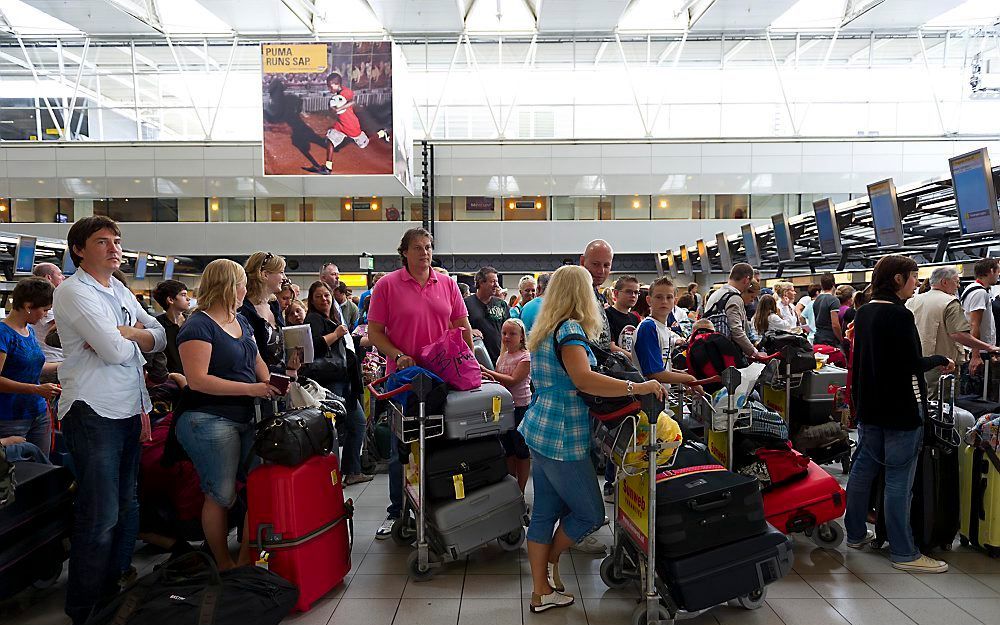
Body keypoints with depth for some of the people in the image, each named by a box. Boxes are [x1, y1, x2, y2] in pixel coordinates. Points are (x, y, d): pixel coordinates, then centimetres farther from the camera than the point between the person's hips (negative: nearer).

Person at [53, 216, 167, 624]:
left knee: (127, 505, 16)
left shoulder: (120, 291, 15)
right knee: (100, 514, -4)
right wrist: (130, 338, 1)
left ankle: (119, 585, 30)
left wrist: (123, 333, -9)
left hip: (129, 408, 8)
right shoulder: (74, 292, -10)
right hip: (94, 411, -8)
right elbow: (116, 352, -20)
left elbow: (159, 337, 9)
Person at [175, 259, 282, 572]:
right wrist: (250, 389, -20)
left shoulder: (242, 321, 15)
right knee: (222, 495, 0)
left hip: (247, 418, 8)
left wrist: (272, 385, 3)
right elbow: (198, 380, -19)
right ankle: (224, 566, 18)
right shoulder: (198, 326, -11)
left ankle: (247, 558, 19)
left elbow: (257, 361, 23)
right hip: (211, 421, -8)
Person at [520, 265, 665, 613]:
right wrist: (636, 387, -31)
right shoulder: (571, 330, -16)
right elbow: (583, 380, -32)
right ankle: (551, 561, 25)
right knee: (590, 513, 7)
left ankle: (541, 591, 21)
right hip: (563, 439, -9)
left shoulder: (545, 330, 12)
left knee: (545, 512, 13)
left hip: (540, 429, 9)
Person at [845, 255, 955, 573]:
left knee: (863, 468, 14)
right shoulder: (899, 314, -18)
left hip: (869, 404, 9)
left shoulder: (864, 312, 8)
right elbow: (911, 365, -20)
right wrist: (940, 360, -3)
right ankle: (903, 553, 7)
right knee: (899, 480, -2)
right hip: (901, 408, -9)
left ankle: (856, 534, 25)